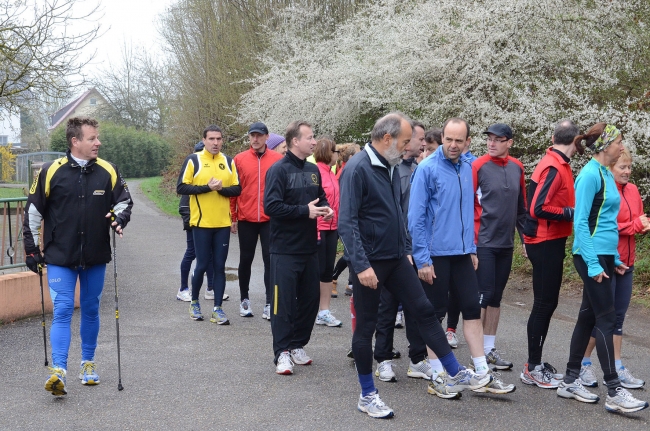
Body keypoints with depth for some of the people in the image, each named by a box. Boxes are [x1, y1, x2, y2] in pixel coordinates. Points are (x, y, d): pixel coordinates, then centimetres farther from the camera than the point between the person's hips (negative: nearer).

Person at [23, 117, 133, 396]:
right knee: (62, 311, -9)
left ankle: (88, 363, 28)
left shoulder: (108, 171, -1)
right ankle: (59, 371, -12)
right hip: (60, 258, -3)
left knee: (90, 310, 13)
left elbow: (124, 200, 11)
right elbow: (33, 211, 1)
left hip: (96, 258, 3)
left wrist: (120, 217, -12)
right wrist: (32, 249, 3)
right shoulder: (51, 172, -7)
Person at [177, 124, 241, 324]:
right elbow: (181, 188, -7)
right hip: (201, 222, -3)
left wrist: (222, 188, -13)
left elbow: (237, 189, 6)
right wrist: (206, 187, -16)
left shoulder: (229, 162, 9)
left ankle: (217, 309, 9)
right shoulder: (193, 160, -2)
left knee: (219, 266, 4)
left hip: (223, 223, 3)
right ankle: (195, 302, 24)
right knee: (202, 265, 2)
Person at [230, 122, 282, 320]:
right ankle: (244, 299, 25)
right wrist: (233, 218, 2)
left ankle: (270, 304, 5)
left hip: (270, 220, -1)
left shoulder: (277, 159, 0)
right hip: (246, 219, 1)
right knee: (245, 260, 10)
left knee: (270, 260, 0)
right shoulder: (239, 159, 2)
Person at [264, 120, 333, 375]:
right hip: (285, 249, -7)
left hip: (309, 247, 7)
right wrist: (305, 211, -20)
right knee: (284, 301, -2)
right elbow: (271, 206, -20)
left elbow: (320, 197, 22)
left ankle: (298, 345, 25)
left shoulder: (313, 170, 10)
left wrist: (325, 208, -1)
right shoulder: (279, 170, -11)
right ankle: (282, 353, 5)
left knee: (310, 299, 12)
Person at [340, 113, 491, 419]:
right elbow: (347, 222, -22)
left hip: (396, 258, 8)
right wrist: (361, 265, -26)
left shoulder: (391, 167, 9)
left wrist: (405, 250, 19)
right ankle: (367, 396, 16)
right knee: (366, 327, 4)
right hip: (369, 262, -8)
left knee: (424, 311, 8)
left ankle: (455, 375, 17)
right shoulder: (357, 169, -17)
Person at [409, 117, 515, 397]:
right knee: (435, 314, 4)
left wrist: (472, 248, 13)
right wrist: (422, 258, -16)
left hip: (462, 253, 6)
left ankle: (482, 374, 13)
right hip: (435, 254, -6)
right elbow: (416, 217, -13)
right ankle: (438, 376, 15)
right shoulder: (427, 169, -11)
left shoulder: (467, 168, 7)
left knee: (472, 308, 6)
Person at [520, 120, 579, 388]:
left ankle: (536, 363, 23)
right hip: (546, 243, -10)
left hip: (550, 242, 10)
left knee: (546, 303, 14)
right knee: (544, 303, -3)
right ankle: (532, 369, 5)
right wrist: (571, 213, -16)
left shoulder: (555, 164, 11)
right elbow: (539, 208, -23)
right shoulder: (553, 168, -17)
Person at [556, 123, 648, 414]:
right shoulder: (591, 174, -13)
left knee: (589, 316, 11)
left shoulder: (606, 174, 14)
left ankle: (570, 382, 18)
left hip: (604, 254, 9)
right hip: (592, 256, -9)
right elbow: (580, 222, -17)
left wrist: (614, 258, 19)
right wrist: (593, 264, -20)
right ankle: (614, 392, -3)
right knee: (606, 320, -7)